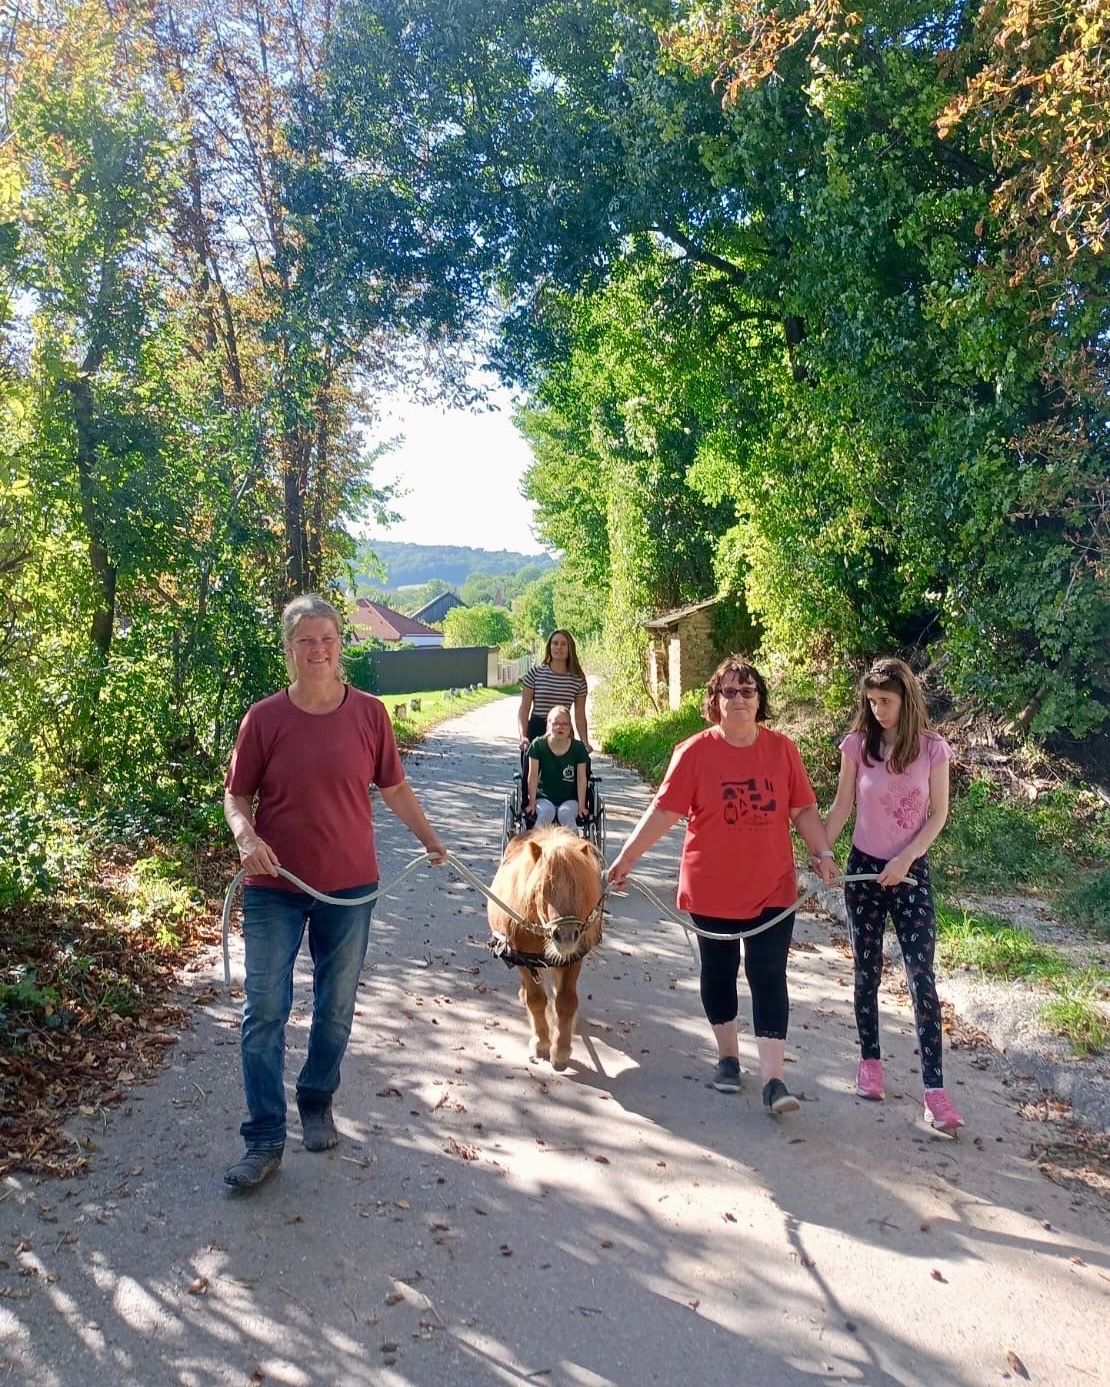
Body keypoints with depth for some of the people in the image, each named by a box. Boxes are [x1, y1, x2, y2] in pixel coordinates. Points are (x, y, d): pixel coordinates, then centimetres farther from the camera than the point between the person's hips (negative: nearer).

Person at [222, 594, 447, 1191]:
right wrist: (245, 835, -18)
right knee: (264, 1012, 1)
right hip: (274, 886, -1)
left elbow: (393, 788, 8)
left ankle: (317, 1105, 37)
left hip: (349, 885, 1)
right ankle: (263, 1140, 13)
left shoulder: (369, 713, -3)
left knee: (335, 1008, 14)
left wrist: (431, 840, 12)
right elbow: (236, 794, 1)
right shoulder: (264, 718, -6)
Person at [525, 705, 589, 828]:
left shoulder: (578, 748, -5)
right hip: (544, 798, 0)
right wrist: (532, 803, -8)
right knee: (546, 812, -33)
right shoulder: (538, 745, -7)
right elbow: (533, 776, -6)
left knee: (566, 813, -32)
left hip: (570, 799, 0)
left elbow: (581, 779, -3)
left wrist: (581, 805, -7)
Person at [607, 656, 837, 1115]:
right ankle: (727, 1056, 34)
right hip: (712, 888, 0)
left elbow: (803, 810, 6)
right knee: (719, 972, 15)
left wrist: (823, 853, -5)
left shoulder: (782, 749, -1)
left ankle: (772, 1078, 3)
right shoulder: (695, 751, -9)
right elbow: (664, 810, -8)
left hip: (772, 889, 1)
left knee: (768, 977, -2)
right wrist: (627, 857, -11)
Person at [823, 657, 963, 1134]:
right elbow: (841, 807, 1)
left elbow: (938, 814, -4)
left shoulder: (932, 748, -6)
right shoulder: (857, 745, -4)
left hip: (910, 873, -1)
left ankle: (934, 1089, -3)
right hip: (863, 868, 1)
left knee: (922, 977, -6)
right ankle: (869, 1062, 28)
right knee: (867, 972, 12)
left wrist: (905, 859, -15)